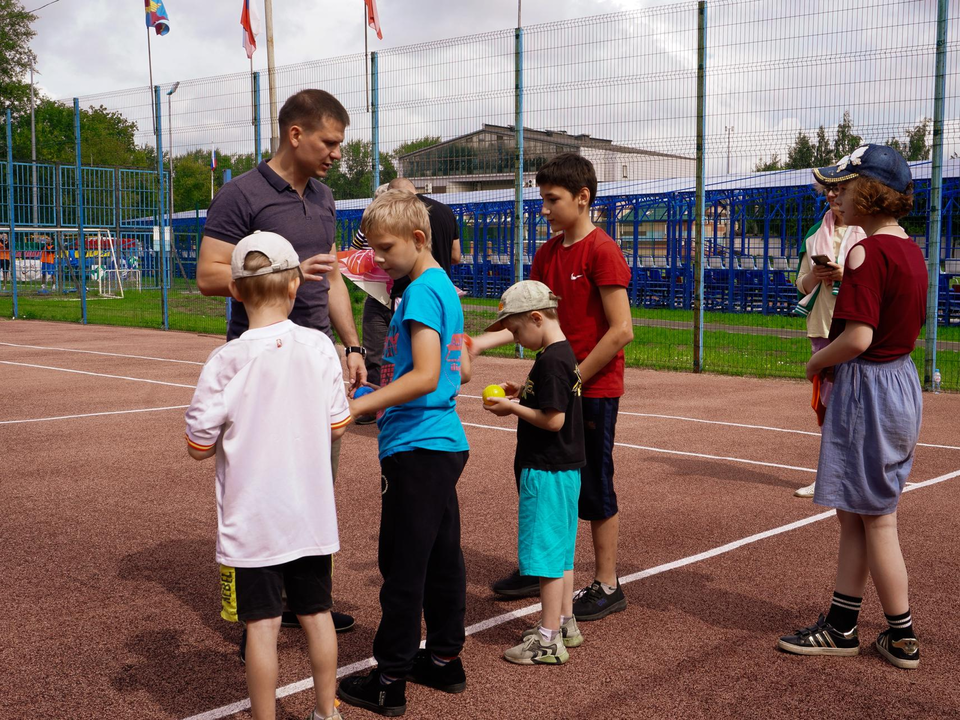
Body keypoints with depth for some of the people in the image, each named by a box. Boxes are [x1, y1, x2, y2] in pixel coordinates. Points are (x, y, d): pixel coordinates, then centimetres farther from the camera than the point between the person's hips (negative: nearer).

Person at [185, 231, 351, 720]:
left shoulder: (226, 362, -15)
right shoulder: (319, 346, -6)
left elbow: (199, 446, -10)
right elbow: (336, 426, 2)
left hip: (252, 520, -3)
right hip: (311, 513, 4)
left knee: (262, 624, 5)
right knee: (316, 614, 16)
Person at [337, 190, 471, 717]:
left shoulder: (421, 290, -15)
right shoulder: (445, 287, 14)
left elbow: (426, 377, -24)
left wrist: (357, 407, -24)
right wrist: (393, 386, 21)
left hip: (416, 448, -10)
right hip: (446, 442, 10)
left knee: (403, 565, -2)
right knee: (441, 557, 16)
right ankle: (445, 659, 27)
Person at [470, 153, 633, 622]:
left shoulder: (602, 252, -15)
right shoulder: (546, 254, 9)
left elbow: (621, 331, -19)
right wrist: (478, 344, -4)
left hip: (594, 391, -8)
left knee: (594, 487, 2)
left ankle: (607, 587, 16)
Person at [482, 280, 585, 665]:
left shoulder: (550, 361, -20)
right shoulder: (564, 353, 11)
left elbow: (553, 420, -23)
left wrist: (512, 408, -13)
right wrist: (521, 394, 10)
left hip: (546, 471, -10)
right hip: (564, 468, 10)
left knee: (547, 551, -3)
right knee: (560, 549, 18)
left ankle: (549, 640, 5)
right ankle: (565, 623, 29)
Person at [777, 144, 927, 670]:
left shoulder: (866, 252, -19)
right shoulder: (910, 250, 10)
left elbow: (857, 338, -25)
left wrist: (816, 362, -8)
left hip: (867, 386, -10)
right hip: (902, 381, 10)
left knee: (876, 518, 3)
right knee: (853, 514, 15)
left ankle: (902, 638, 15)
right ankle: (841, 627, 24)